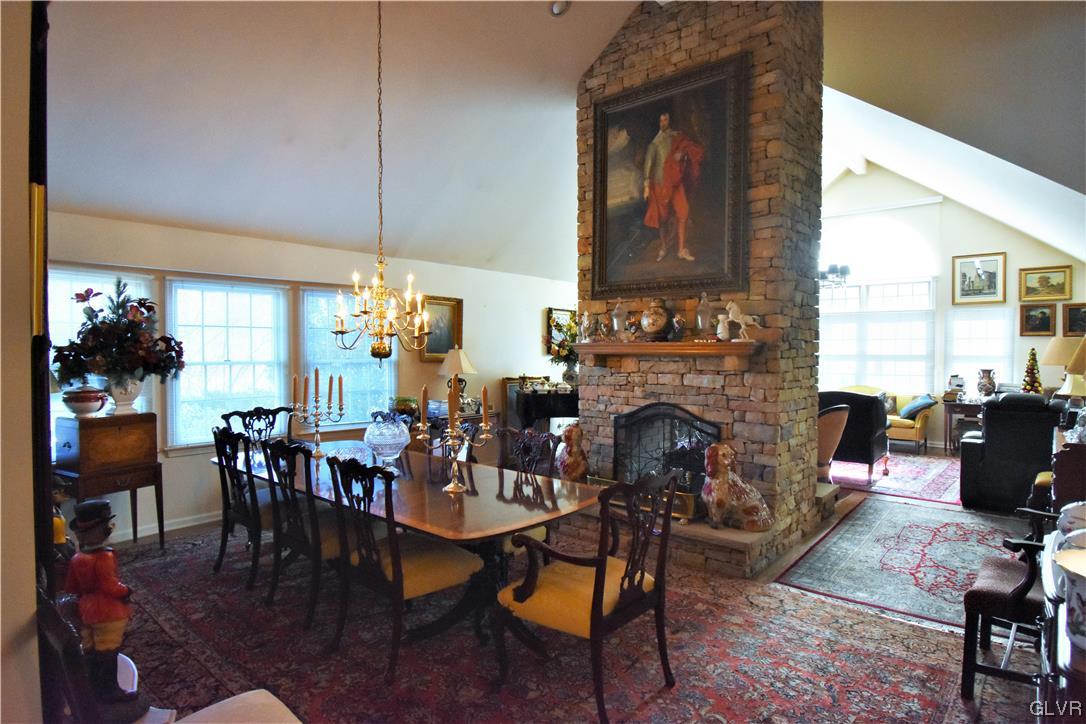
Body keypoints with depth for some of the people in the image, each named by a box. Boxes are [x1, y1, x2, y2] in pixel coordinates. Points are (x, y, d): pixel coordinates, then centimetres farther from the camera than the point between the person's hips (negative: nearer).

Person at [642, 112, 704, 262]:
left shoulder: (677, 136, 8)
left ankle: (682, 249, -2)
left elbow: (695, 149, 6)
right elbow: (648, 163, 0)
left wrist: (683, 153, -15)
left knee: (683, 212, -10)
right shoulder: (655, 142, 3)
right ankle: (663, 248, 22)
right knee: (662, 217, 4)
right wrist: (647, 185, -6)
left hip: (675, 181, 1)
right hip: (660, 181, -1)